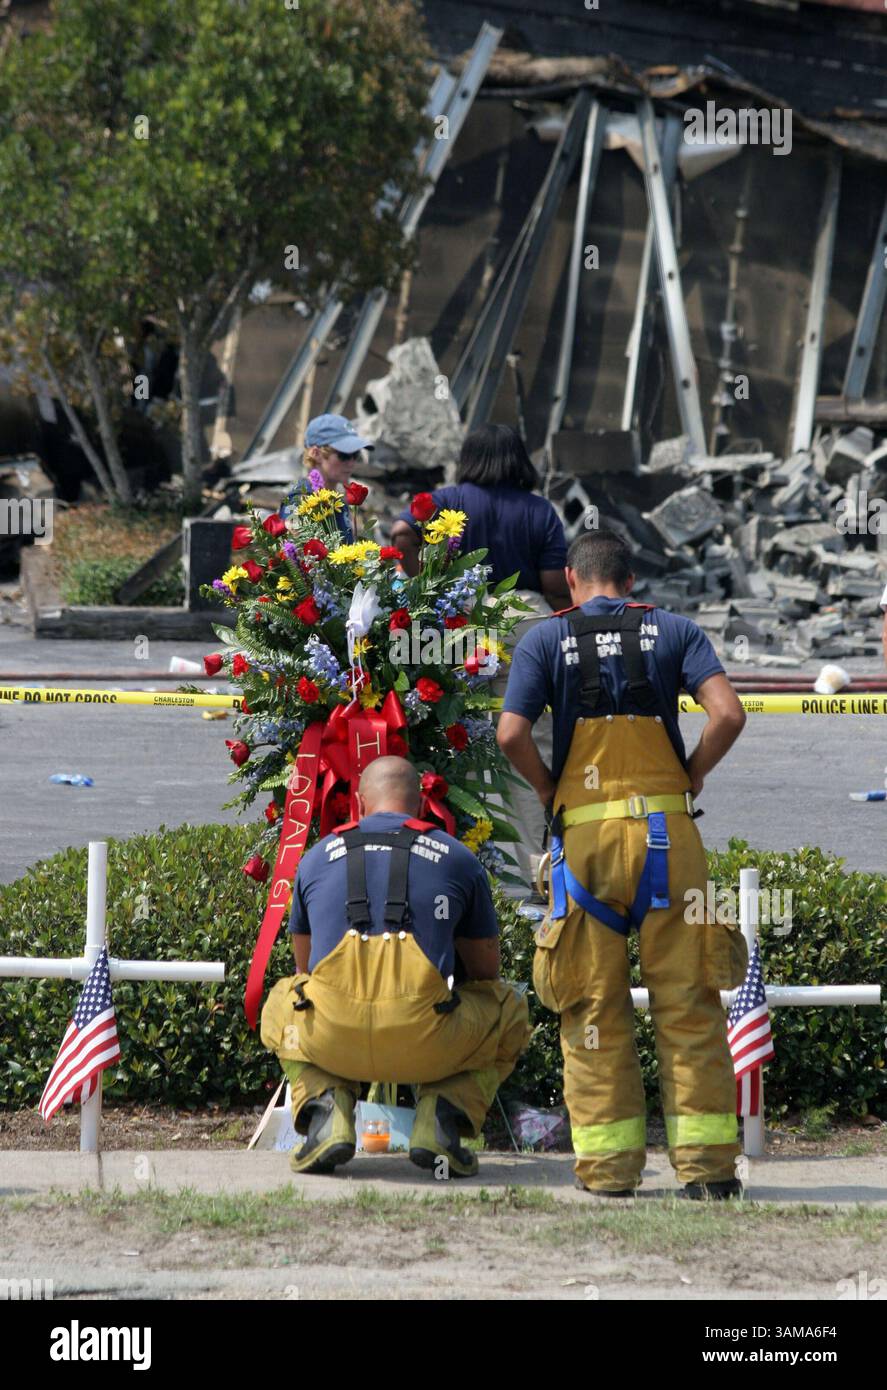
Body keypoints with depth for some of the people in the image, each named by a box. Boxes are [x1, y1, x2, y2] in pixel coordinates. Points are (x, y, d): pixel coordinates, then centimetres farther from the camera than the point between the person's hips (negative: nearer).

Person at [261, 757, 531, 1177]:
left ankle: (326, 1112, 9)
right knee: (509, 1013, 29)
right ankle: (440, 1117, 5)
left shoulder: (317, 856, 21)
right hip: (426, 1046, -1)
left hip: (332, 1043, 1)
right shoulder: (457, 858, 16)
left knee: (281, 1006, 36)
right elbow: (486, 972, 29)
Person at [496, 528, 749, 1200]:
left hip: (584, 834, 0)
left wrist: (548, 790, 8)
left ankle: (608, 1163, 3)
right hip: (667, 829, 0)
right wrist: (693, 775, 7)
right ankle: (705, 1161, 1)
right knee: (687, 1000, 3)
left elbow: (512, 733, -8)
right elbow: (728, 714, -7)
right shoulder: (675, 631, 8)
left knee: (595, 1006, 5)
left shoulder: (546, 639, 6)